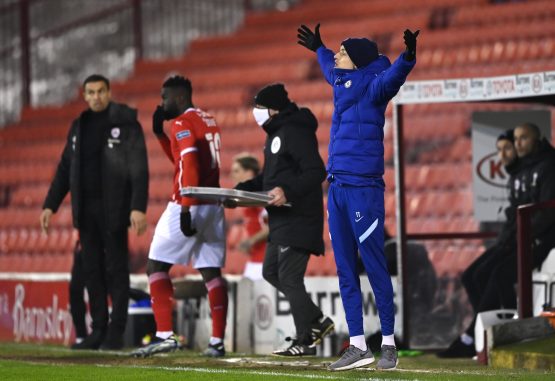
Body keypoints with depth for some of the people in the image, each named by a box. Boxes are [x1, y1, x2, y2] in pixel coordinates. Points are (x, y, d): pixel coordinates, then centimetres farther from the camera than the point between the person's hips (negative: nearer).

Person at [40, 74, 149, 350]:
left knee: (116, 270, -4)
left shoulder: (125, 123, -3)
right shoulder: (79, 127, 15)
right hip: (86, 210, 6)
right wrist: (50, 205, 11)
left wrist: (138, 208, -19)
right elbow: (65, 169, 18)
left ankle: (116, 333, -1)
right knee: (92, 270, 5)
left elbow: (139, 169, -9)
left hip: (114, 210, -6)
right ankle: (98, 330, 9)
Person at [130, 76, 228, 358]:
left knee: (156, 266, -2)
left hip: (187, 205, -8)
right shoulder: (208, 121, 17)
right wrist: (159, 132, 22)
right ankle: (217, 341, 1)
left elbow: (190, 167, -20)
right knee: (211, 272, 6)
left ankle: (165, 335, -12)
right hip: (213, 206, 8)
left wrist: (185, 210, -24)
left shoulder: (182, 123, -9)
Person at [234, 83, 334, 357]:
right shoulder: (276, 134, 18)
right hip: (281, 221, 11)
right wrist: (241, 189, 13)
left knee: (289, 278, -9)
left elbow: (316, 172, -24)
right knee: (271, 272, 14)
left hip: (298, 219, -11)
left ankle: (305, 342, -2)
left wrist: (288, 192, -35)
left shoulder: (295, 132, -15)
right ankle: (317, 321, 19)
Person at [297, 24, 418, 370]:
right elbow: (331, 68, 41)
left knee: (375, 267, -5)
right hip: (337, 189, 9)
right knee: (345, 270, 7)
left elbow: (392, 76, -29)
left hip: (364, 188, -9)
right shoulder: (342, 81, 17)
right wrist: (318, 49, 58)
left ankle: (388, 344, 1)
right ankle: (358, 346, 10)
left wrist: (408, 56, -48)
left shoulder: (372, 85, -7)